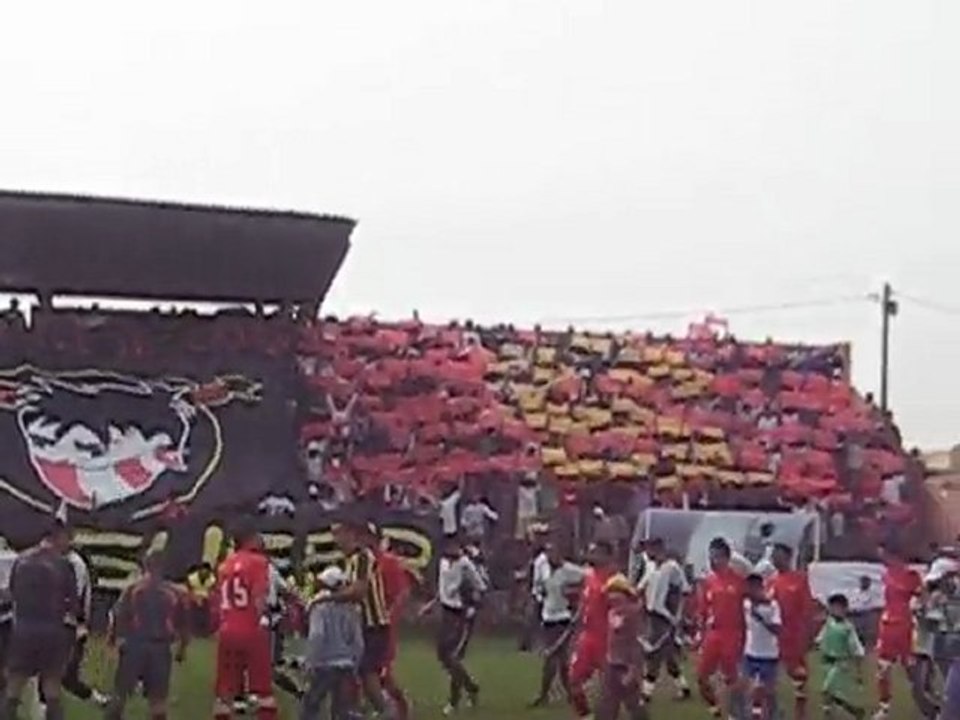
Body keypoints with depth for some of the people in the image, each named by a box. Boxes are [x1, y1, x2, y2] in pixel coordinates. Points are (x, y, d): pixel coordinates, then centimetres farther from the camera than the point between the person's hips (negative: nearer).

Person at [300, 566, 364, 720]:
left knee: (310, 704, 7)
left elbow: (316, 636, -17)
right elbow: (358, 642, 8)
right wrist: (354, 664, 18)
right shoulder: (351, 608, 5)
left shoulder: (320, 605, -10)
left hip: (325, 665, -4)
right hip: (346, 665, 5)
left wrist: (311, 663, -10)